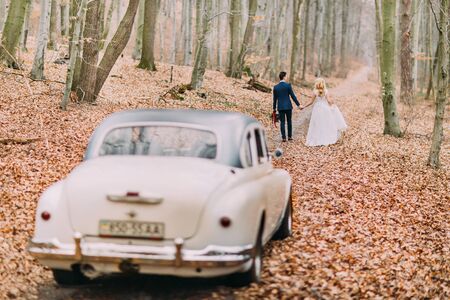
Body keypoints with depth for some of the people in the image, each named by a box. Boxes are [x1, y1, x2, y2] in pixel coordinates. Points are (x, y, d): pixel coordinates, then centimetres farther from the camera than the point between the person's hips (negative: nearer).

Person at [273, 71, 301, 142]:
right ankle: (289, 136, 14)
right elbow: (293, 96, -8)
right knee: (289, 121, 12)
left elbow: (275, 99, 6)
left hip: (280, 107, 2)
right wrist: (298, 104, -1)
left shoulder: (275, 87, 1)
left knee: (282, 122, 4)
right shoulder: (288, 85, -9)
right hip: (288, 106, -2)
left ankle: (284, 137, 1)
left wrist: (274, 108, 15)